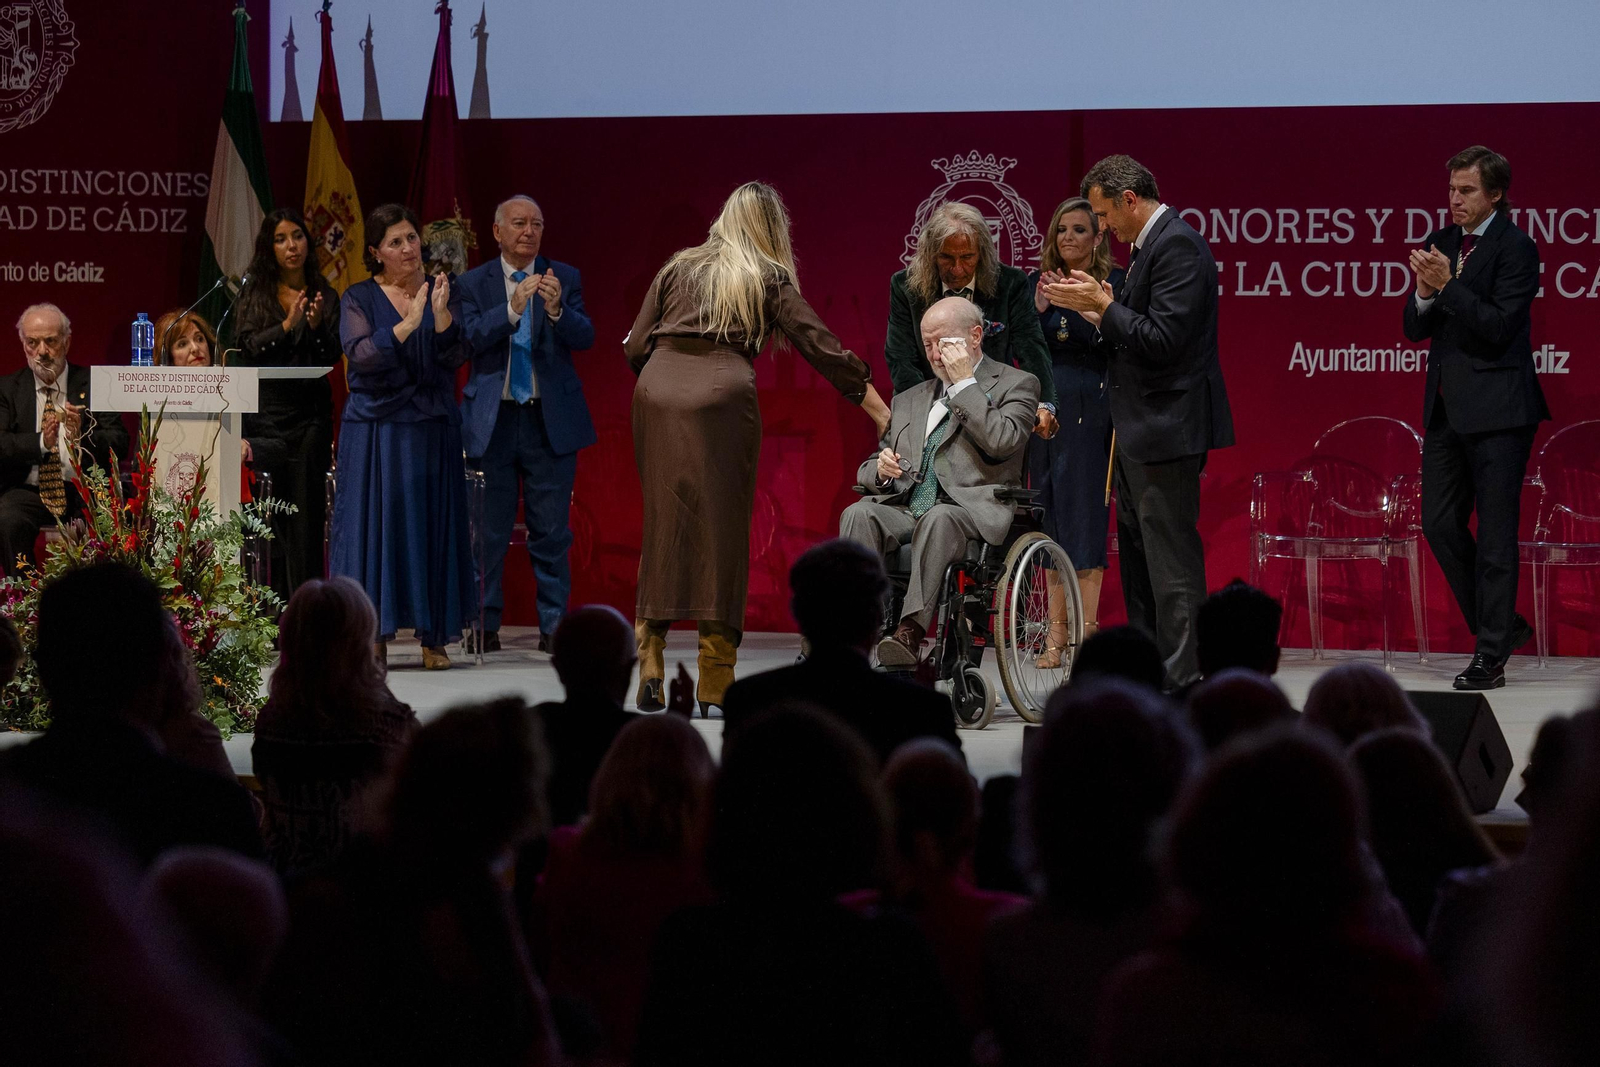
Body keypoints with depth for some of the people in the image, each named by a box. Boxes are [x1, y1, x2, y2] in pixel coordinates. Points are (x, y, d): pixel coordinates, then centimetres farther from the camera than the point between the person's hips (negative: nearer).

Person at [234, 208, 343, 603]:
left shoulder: (324, 296, 8)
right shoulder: (254, 294, 8)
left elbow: (332, 357, 0)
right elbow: (248, 348, -3)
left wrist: (316, 326, -18)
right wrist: (287, 325, -16)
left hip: (309, 416, 0)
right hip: (265, 414, 0)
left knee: (306, 513, -3)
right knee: (267, 515, -3)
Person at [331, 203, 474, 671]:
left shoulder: (443, 291, 6)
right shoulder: (359, 298, 3)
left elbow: (456, 356, -5)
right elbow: (361, 355, -12)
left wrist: (441, 315, -22)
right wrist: (408, 324, -20)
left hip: (432, 428, 1)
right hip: (375, 428, -1)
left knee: (432, 525, 1)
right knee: (374, 522, -3)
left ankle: (433, 639, 5)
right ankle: (374, 636, 1)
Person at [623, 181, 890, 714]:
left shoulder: (679, 267, 19)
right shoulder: (769, 279, 11)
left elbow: (635, 346, 13)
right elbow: (823, 349, 9)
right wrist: (884, 416, 12)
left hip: (656, 390, 3)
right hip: (723, 396, -3)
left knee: (663, 527, 10)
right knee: (721, 530, 3)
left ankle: (650, 670, 4)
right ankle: (714, 686, 3)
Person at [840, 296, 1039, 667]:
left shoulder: (1016, 385, 12)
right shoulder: (909, 400, 27)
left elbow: (1002, 443, -8)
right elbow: (867, 472, 26)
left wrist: (965, 382, -4)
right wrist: (881, 471, 1)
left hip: (973, 513, -5)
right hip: (903, 509, 5)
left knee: (938, 519, -39)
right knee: (858, 515, -28)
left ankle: (911, 631, -50)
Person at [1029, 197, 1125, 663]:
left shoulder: (1113, 283, -1)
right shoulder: (1039, 282, 12)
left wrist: (1073, 303, -22)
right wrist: (1038, 309, -8)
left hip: (1090, 409, -5)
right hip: (1044, 407, 5)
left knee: (1084, 511, -8)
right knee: (1050, 517, 4)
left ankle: (1086, 629, -7)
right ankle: (1056, 631, 7)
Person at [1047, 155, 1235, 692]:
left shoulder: (1178, 246, -17)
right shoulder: (1151, 245, 15)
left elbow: (1163, 341, -24)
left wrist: (1104, 307, -16)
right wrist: (1097, 313, 7)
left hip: (1166, 427, -11)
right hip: (1140, 431, 11)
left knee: (1171, 557, -8)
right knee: (1135, 552, 17)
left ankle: (1181, 681, -5)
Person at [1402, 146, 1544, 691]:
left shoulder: (1515, 247, -8)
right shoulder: (1439, 245, 12)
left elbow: (1498, 326, -16)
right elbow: (1415, 329, 11)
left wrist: (1448, 285, -18)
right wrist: (1424, 292, -9)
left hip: (1497, 409, -8)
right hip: (1446, 406, 8)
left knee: (1495, 533, -3)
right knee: (1440, 524, 8)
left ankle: (1491, 656, 1)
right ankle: (1503, 625, 22)